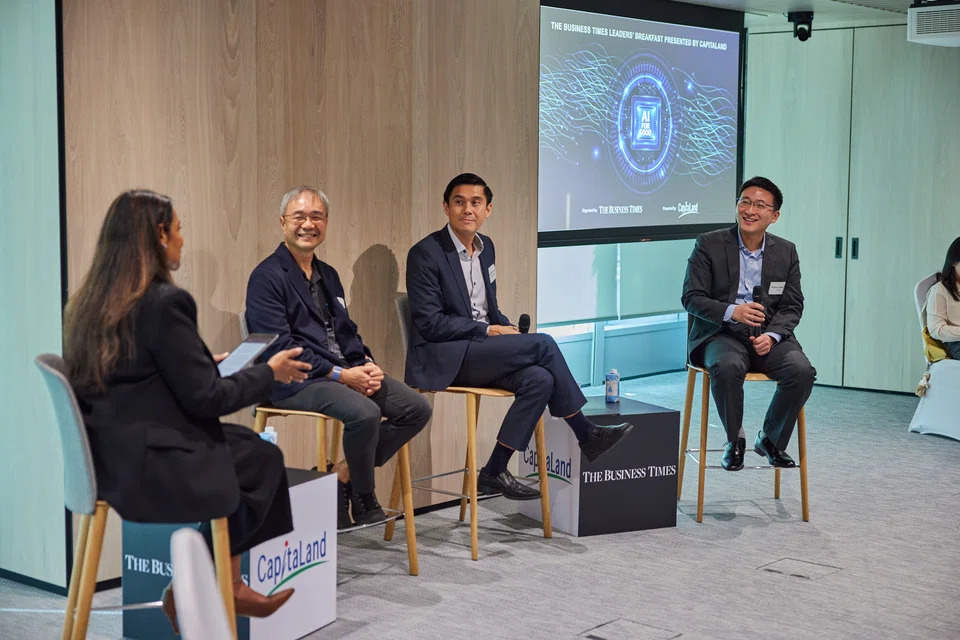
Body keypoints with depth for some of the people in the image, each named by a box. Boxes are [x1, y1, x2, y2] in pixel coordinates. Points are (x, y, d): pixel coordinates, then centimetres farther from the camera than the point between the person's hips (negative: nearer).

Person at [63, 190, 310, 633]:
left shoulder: (90, 301, 7)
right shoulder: (164, 301, -19)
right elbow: (204, 397, -16)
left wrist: (206, 362, 23)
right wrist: (270, 372, -1)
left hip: (109, 455, 8)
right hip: (146, 467, -8)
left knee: (245, 444, 20)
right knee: (263, 459, 13)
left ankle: (229, 586, 22)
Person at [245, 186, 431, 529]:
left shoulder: (328, 275, 20)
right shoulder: (267, 277, -6)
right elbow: (280, 347, -15)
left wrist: (366, 364, -2)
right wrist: (340, 375, -18)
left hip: (346, 372, 8)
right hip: (294, 382, -8)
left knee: (417, 409, -7)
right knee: (365, 412, -33)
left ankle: (344, 474, 2)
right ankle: (364, 498, -7)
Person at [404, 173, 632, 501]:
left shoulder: (486, 247, 14)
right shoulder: (425, 253, -10)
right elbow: (430, 323, -14)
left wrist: (507, 329, 0)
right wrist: (489, 330, -15)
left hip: (480, 350, 8)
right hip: (443, 357, -8)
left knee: (540, 379, -23)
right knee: (543, 344, -20)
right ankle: (585, 434, -6)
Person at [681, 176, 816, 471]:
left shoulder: (786, 251, 9)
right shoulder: (709, 244, -1)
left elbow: (793, 306, 7)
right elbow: (691, 298, -5)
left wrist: (772, 336, -14)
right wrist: (732, 312, -23)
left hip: (769, 336, 3)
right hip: (722, 334, -3)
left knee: (802, 370, -25)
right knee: (727, 367, -36)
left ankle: (770, 439, 0)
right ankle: (734, 440, -9)